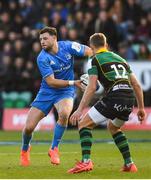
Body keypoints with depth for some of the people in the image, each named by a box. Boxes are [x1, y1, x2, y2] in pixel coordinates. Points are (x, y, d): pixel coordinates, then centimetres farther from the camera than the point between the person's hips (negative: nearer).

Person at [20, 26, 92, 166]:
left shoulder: (67, 46, -12)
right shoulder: (42, 58, -17)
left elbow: (90, 52, -4)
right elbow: (51, 81, -21)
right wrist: (73, 83, -27)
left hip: (65, 92, 0)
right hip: (46, 92, 0)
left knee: (64, 113, -34)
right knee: (29, 127, -6)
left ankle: (54, 149, -13)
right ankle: (25, 150, 30)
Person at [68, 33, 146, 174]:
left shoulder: (96, 59, 7)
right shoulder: (120, 59, 26)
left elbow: (91, 87, -4)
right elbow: (136, 85, 23)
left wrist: (80, 109, -5)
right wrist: (141, 107, 29)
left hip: (113, 97, -6)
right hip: (129, 99, 7)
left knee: (84, 124, 5)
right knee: (113, 128, 32)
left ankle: (86, 161, -12)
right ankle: (129, 164, 24)